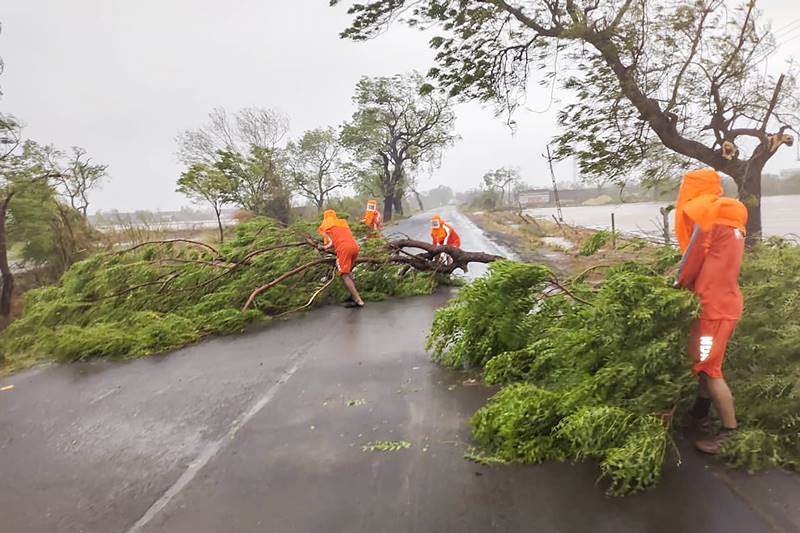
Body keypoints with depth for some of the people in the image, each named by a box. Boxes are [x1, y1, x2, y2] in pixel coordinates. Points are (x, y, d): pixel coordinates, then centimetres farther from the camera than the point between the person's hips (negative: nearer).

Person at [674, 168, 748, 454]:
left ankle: (730, 431, 8)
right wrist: (686, 278, 8)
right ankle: (700, 414, 31)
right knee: (704, 362, 19)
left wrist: (678, 282, 10)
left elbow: (692, 261, -8)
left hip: (715, 307, -10)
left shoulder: (707, 219, -16)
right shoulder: (729, 219, 13)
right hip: (722, 301, 10)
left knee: (708, 368, -2)